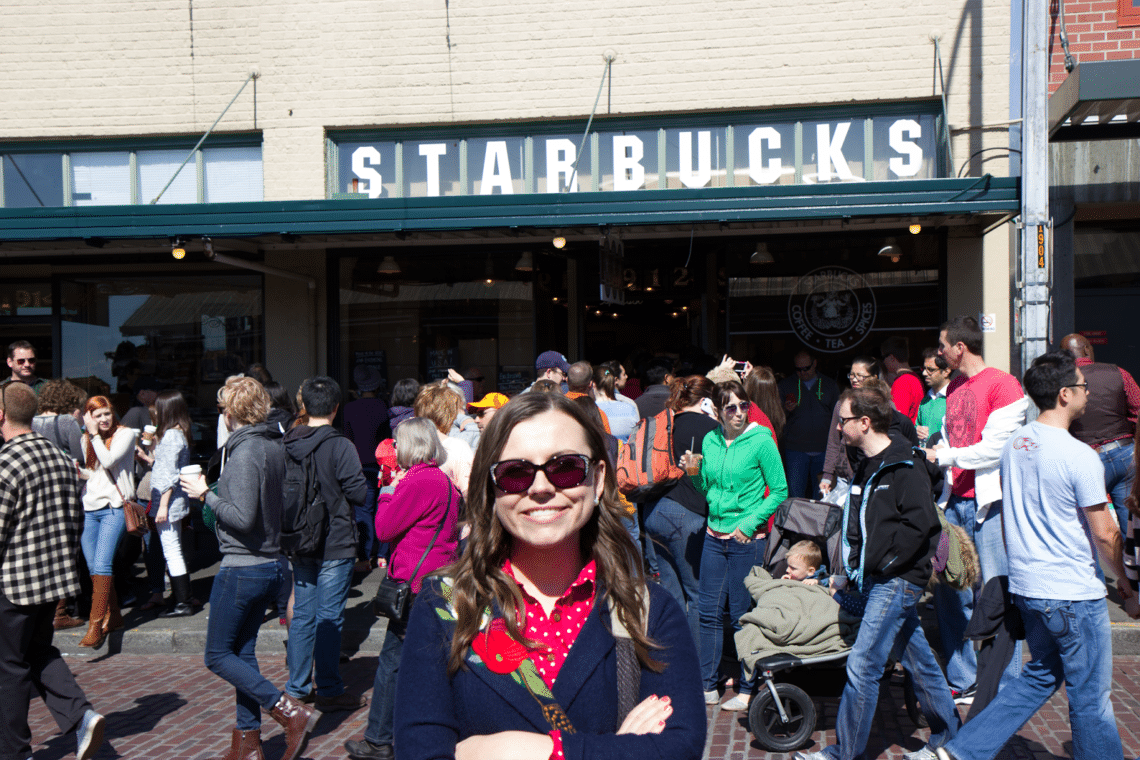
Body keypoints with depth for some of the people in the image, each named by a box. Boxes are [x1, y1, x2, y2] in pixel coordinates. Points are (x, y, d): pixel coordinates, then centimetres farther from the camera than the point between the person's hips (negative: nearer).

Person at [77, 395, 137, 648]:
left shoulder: (125, 434, -3)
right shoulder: (87, 439, 15)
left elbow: (108, 461, -17)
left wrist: (95, 434, -12)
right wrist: (78, 472, 3)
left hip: (114, 506, -6)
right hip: (89, 507, 6)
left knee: (102, 564, -16)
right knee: (92, 566, 7)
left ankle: (96, 624, -16)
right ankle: (113, 616, 21)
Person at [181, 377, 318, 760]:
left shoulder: (245, 452, -19)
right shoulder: (276, 447, 7)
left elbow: (243, 517, -24)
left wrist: (206, 494, -12)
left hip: (242, 568, -9)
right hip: (269, 565, 9)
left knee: (218, 656, 2)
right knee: (243, 652, 15)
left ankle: (291, 712, -6)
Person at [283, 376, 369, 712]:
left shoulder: (287, 444, 2)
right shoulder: (340, 446, -16)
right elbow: (359, 492, -16)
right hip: (335, 545, -6)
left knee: (302, 614, 15)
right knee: (329, 617, 1)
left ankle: (297, 687, 23)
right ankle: (328, 690, 10)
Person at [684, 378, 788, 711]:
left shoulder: (761, 441, -9)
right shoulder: (710, 440, 6)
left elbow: (779, 491, -7)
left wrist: (750, 522, -14)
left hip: (748, 539, -5)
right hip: (714, 535, 5)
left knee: (742, 614, 2)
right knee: (709, 612, 8)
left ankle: (747, 690, 17)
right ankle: (708, 686, 20)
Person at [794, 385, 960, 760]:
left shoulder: (906, 467, -14)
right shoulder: (866, 467, 14)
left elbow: (920, 524, -20)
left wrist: (882, 562, -16)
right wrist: (855, 566, 14)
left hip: (898, 579, -9)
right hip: (877, 578, 9)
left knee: (862, 664, -7)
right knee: (917, 658, 16)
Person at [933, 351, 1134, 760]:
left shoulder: (1013, 444, 4)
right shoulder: (1081, 457, -18)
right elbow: (1104, 534, -13)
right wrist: (1125, 583, 2)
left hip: (1025, 585, 8)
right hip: (1073, 593, -8)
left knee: (1041, 676, 20)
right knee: (1090, 696, 7)